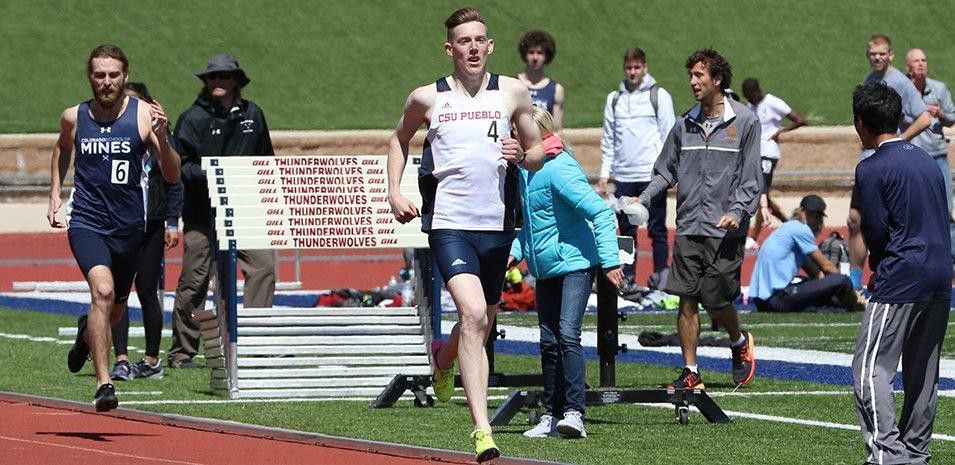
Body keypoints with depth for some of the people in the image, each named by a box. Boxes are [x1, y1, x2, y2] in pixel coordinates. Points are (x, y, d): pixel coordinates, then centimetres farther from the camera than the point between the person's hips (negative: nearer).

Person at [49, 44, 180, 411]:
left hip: (128, 226, 2)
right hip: (86, 223, -2)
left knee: (115, 308, 19)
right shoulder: (74, 117, 0)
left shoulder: (143, 115, -6)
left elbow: (172, 177, -8)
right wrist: (55, 193, 15)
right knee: (103, 290, -26)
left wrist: (161, 138, -24)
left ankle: (87, 332, 56)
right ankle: (103, 384, -26)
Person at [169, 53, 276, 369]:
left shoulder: (252, 115, 10)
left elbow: (265, 161, 20)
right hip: (202, 213, -4)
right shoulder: (193, 118, -3)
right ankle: (182, 352, 9)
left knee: (263, 266, -14)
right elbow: (179, 167, -6)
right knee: (194, 280, -1)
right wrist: (209, 175, -21)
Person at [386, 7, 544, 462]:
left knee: (481, 323, 16)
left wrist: (522, 154, -9)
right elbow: (399, 139, 23)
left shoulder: (512, 92, 7)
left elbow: (538, 154, 15)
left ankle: (443, 359, 54)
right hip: (449, 223, -3)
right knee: (473, 314, -22)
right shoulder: (427, 98, 5)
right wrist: (394, 192, 11)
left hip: (497, 225, 3)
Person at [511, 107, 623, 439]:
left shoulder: (559, 170, -19)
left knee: (568, 334, -19)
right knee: (549, 342, 11)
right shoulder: (526, 170, 9)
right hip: (546, 269, 9)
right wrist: (516, 251, 12)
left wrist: (609, 259, -29)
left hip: (575, 263, -9)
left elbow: (601, 213, -23)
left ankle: (574, 414, -22)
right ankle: (552, 415, 19)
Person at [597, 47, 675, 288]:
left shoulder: (659, 96, 1)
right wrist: (604, 174, 9)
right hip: (624, 176, 4)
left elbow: (669, 136, -2)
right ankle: (627, 278, 11)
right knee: (626, 230, 6)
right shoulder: (614, 99, 13)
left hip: (652, 176, -4)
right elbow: (608, 140, 16)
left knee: (657, 230, -1)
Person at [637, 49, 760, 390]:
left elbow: (751, 176, -2)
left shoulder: (744, 122, -1)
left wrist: (737, 212, -16)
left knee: (716, 301, -3)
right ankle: (690, 373, 7)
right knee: (687, 300, 1)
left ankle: (740, 342, 28)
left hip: (724, 230, -4)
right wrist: (644, 198, 2)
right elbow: (666, 170, 17)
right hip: (688, 227, 4)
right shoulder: (685, 124, 12)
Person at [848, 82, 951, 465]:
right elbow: (941, 220, 16)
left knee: (870, 368, -7)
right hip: (940, 276, 8)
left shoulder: (872, 169, -9)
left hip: (900, 280, -8)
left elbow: (875, 231, -11)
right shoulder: (926, 161, 14)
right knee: (923, 372, 15)